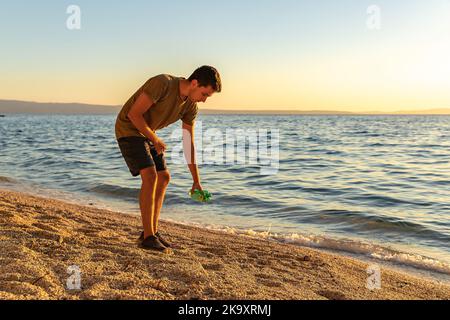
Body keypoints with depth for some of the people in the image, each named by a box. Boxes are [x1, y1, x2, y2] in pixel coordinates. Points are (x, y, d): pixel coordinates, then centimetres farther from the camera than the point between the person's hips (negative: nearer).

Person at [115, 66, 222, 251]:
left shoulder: (191, 107, -5)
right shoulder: (162, 83, -28)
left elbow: (189, 143, 0)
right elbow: (134, 114, -26)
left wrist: (196, 180, 0)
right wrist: (155, 140, -16)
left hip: (146, 133, 8)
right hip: (128, 129, -8)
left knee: (164, 178, 5)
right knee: (150, 176, -20)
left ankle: (152, 231, 13)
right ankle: (148, 237, -13)